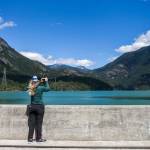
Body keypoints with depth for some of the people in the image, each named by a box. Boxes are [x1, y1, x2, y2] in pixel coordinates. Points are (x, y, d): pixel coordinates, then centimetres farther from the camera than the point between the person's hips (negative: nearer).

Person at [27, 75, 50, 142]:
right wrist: (46, 82, 18)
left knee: (31, 123, 7)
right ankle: (38, 138, 9)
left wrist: (41, 82, 20)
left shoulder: (30, 89, 0)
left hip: (32, 106, 4)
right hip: (39, 106, -4)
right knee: (39, 123, 3)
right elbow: (48, 88, 8)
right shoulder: (40, 88, -10)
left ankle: (30, 138, 12)